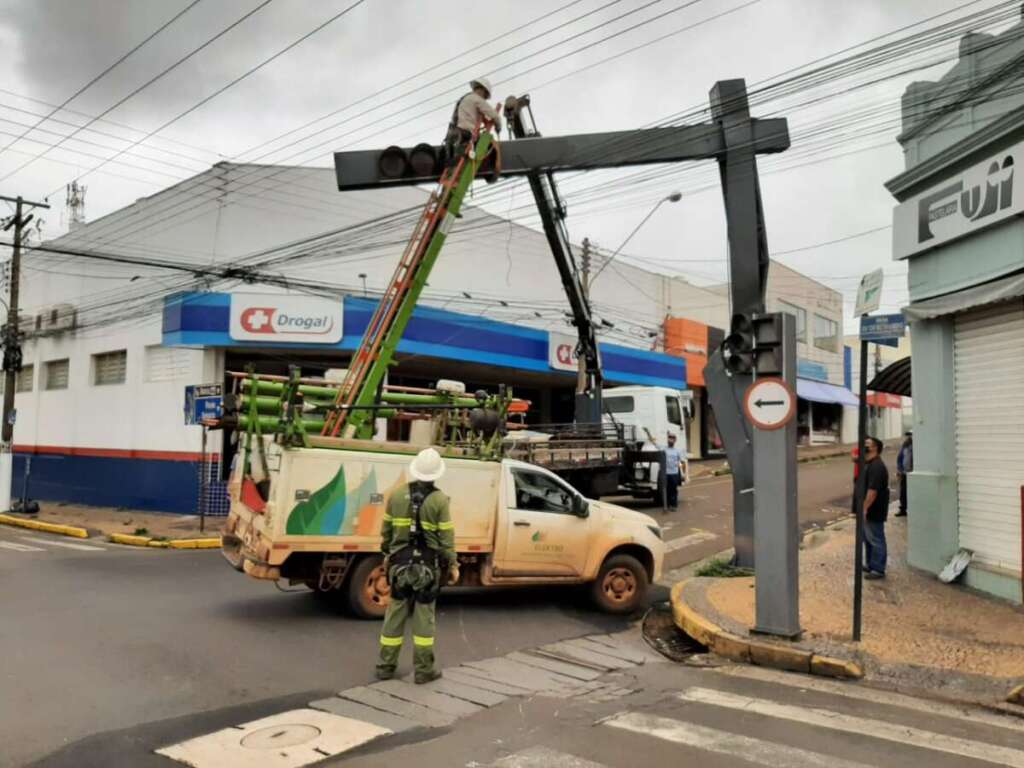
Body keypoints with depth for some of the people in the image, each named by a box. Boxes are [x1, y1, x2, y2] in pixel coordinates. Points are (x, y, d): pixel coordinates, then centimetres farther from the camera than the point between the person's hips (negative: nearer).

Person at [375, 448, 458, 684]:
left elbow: (386, 530, 6)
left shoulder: (397, 494, -1)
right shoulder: (439, 499, -11)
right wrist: (453, 565, 0)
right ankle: (424, 669, 10)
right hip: (428, 563, -3)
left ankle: (385, 666, 19)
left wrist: (387, 555, 19)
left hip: (401, 561, 3)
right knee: (424, 615, 5)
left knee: (395, 613, 12)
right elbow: (446, 537, -9)